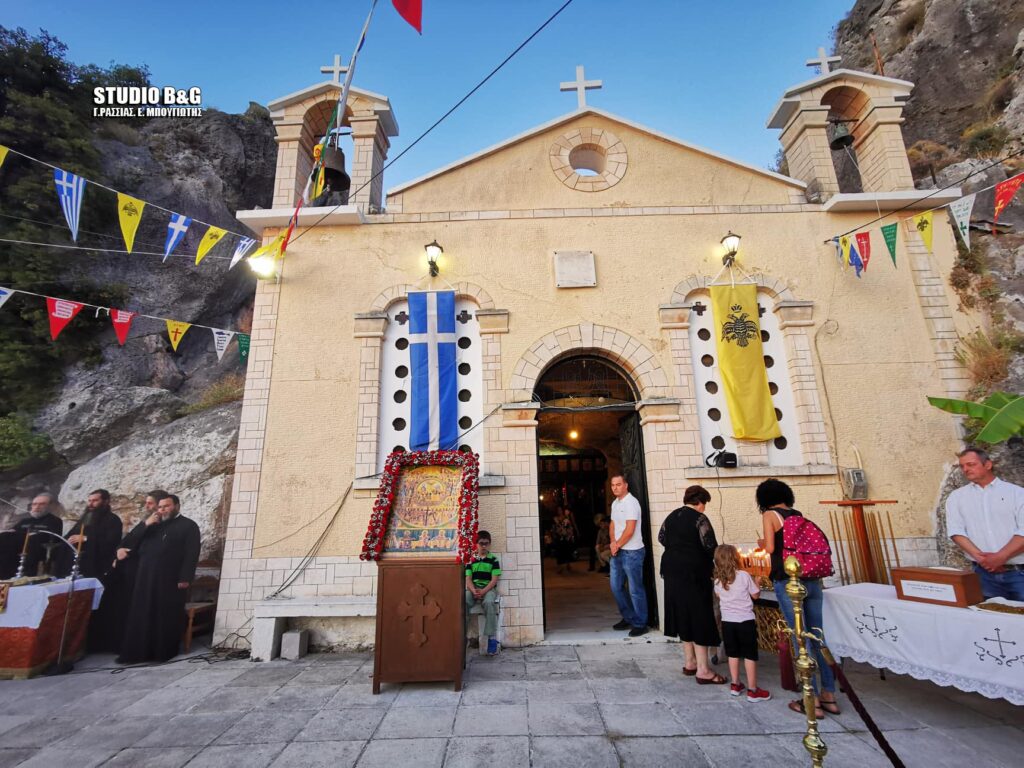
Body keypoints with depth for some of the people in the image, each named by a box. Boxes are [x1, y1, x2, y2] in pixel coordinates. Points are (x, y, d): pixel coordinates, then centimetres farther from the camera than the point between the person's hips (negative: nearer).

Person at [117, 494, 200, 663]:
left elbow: (191, 554, -6)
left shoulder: (188, 526, 3)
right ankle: (136, 652, 12)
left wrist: (185, 578, -16)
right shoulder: (154, 525, 23)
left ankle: (163, 652, 7)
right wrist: (145, 526, 1)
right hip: (146, 580, 5)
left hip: (170, 581, -5)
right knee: (142, 616, 4)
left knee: (166, 618, -2)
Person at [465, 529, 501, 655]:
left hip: (488, 589, -2)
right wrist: (474, 591, -16)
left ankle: (492, 638, -33)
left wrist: (483, 591, -18)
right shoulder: (471, 560, 12)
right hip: (473, 589, 2)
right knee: (463, 602, -32)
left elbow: (494, 580, -2)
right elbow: (468, 579, 4)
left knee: (489, 602, -37)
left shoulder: (493, 560, 6)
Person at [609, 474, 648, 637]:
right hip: (617, 552, 9)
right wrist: (612, 543, 0)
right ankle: (628, 618, 30)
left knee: (635, 590, 2)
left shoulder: (631, 502, -16)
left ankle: (640, 624, 16)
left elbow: (630, 530, -20)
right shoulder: (615, 503, 11)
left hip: (632, 552, -9)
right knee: (616, 587, 15)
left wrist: (617, 545, -9)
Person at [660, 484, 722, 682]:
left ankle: (689, 662, 26)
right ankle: (703, 670, 5)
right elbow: (711, 546, -15)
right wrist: (713, 561, 4)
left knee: (682, 614, 15)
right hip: (694, 573, -7)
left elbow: (662, 538, 14)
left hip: (672, 570, 7)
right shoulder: (699, 518, -12)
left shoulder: (671, 516, 8)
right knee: (700, 617, 1)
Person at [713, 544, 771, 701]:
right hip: (745, 621, -4)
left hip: (727, 622, 4)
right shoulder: (744, 575, -13)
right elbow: (755, 594, -2)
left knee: (733, 654, 16)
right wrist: (757, 583, 16)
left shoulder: (718, 580, -1)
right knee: (750, 655, 6)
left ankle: (735, 685, 25)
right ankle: (752, 690, 11)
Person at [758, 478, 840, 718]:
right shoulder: (800, 515, 14)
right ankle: (829, 696, 22)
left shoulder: (769, 515, -3)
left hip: (787, 581, -6)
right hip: (812, 580, 6)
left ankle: (813, 701, 8)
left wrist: (761, 543, 11)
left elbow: (770, 548, -10)